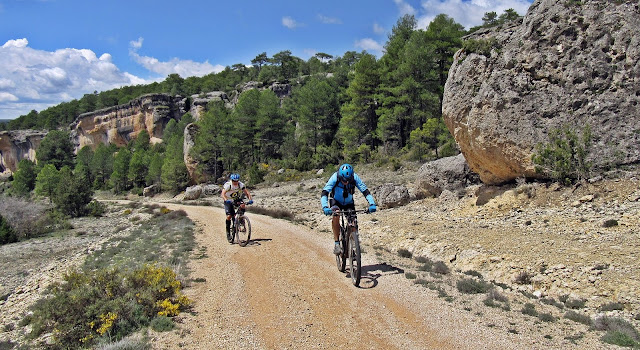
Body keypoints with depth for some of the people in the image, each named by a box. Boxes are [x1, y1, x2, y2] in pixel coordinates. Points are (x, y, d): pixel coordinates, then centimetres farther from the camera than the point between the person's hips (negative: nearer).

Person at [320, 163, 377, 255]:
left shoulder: (355, 178, -27)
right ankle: (337, 244, -23)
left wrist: (372, 204, -43)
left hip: (349, 203, 2)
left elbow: (365, 191, -28)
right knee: (336, 215, -31)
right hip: (336, 201, -2)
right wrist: (325, 207, -53)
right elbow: (324, 193, -37)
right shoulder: (335, 178, -31)